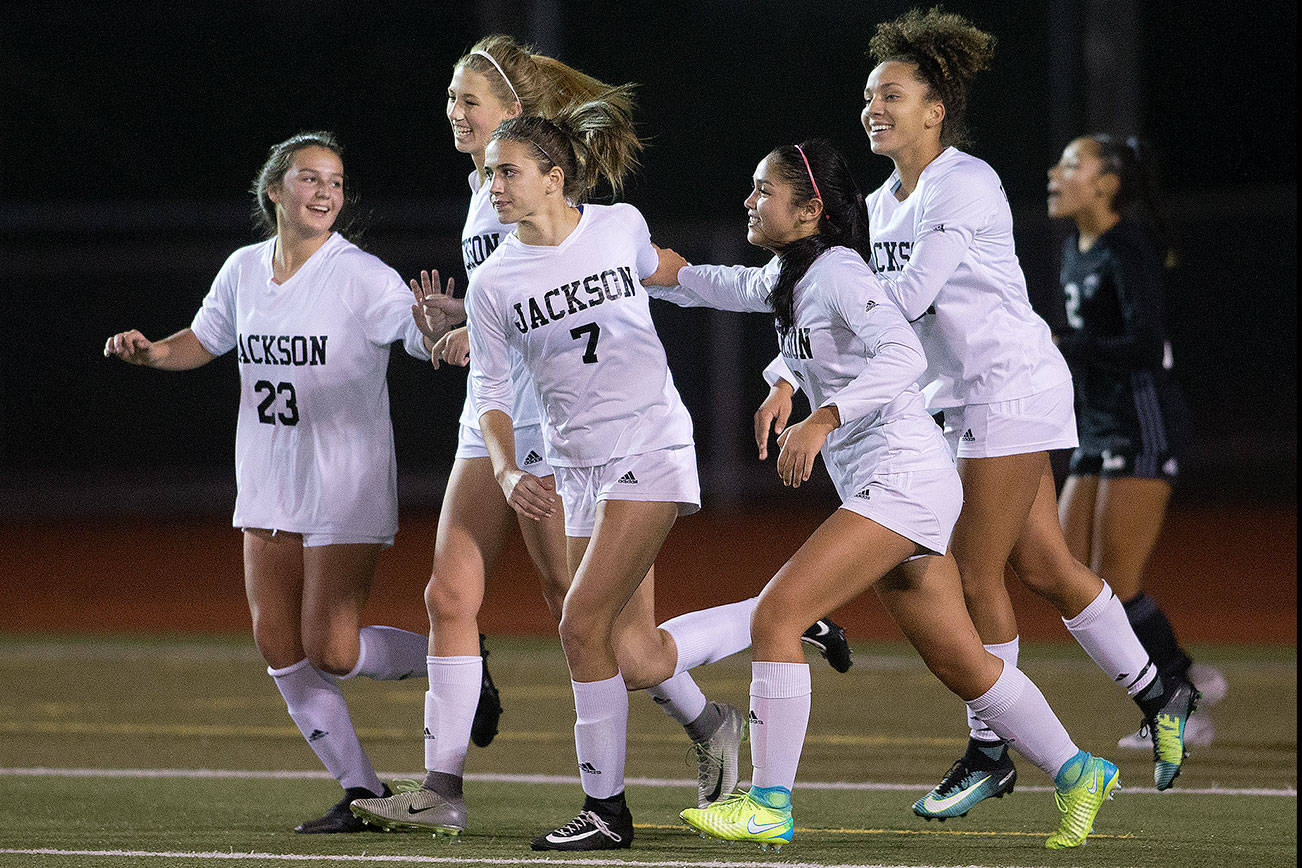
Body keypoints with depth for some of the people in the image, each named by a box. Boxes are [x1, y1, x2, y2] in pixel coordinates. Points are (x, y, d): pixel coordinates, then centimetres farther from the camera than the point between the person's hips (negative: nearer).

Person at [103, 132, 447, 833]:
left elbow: (442, 347, -20)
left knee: (329, 650, -9)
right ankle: (362, 793, 11)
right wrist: (149, 351, 1)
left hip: (346, 487, -6)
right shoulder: (245, 270, 4)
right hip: (269, 486, 6)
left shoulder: (363, 277, -14)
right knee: (277, 643, 1)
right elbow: (203, 340, 21)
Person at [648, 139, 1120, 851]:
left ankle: (769, 805, -16)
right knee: (961, 665, 13)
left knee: (776, 614, -17)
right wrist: (671, 273, 20)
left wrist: (822, 419, -36)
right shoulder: (789, 277, 14)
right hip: (877, 490, 10)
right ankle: (1077, 773, 23)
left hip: (902, 478, -10)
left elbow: (902, 354, -28)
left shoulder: (836, 272, -14)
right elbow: (741, 288, 36)